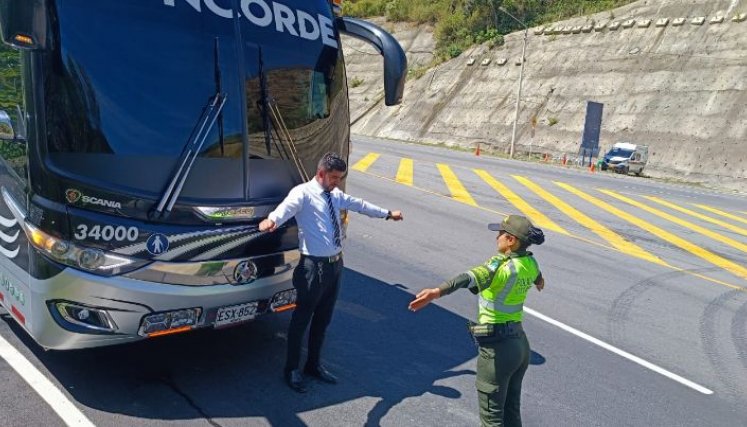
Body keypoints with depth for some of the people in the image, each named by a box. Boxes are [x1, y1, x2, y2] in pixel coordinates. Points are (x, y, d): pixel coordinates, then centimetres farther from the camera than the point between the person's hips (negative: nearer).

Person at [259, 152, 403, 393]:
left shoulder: (336, 195, 12)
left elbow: (359, 205, 27)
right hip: (314, 266, -8)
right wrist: (272, 220, -57)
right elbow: (287, 206, -34)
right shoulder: (303, 193, -13)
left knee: (323, 318, 18)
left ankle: (314, 364, 35)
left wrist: (387, 213, 39)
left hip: (335, 263, 8)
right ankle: (292, 369, 22)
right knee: (302, 318, 5)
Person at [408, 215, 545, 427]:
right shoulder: (529, 263, 4)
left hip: (497, 347, -8)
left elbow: (472, 278, -43)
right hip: (520, 343, 8)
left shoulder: (501, 265, -21)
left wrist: (437, 291, -59)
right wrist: (538, 280, 56)